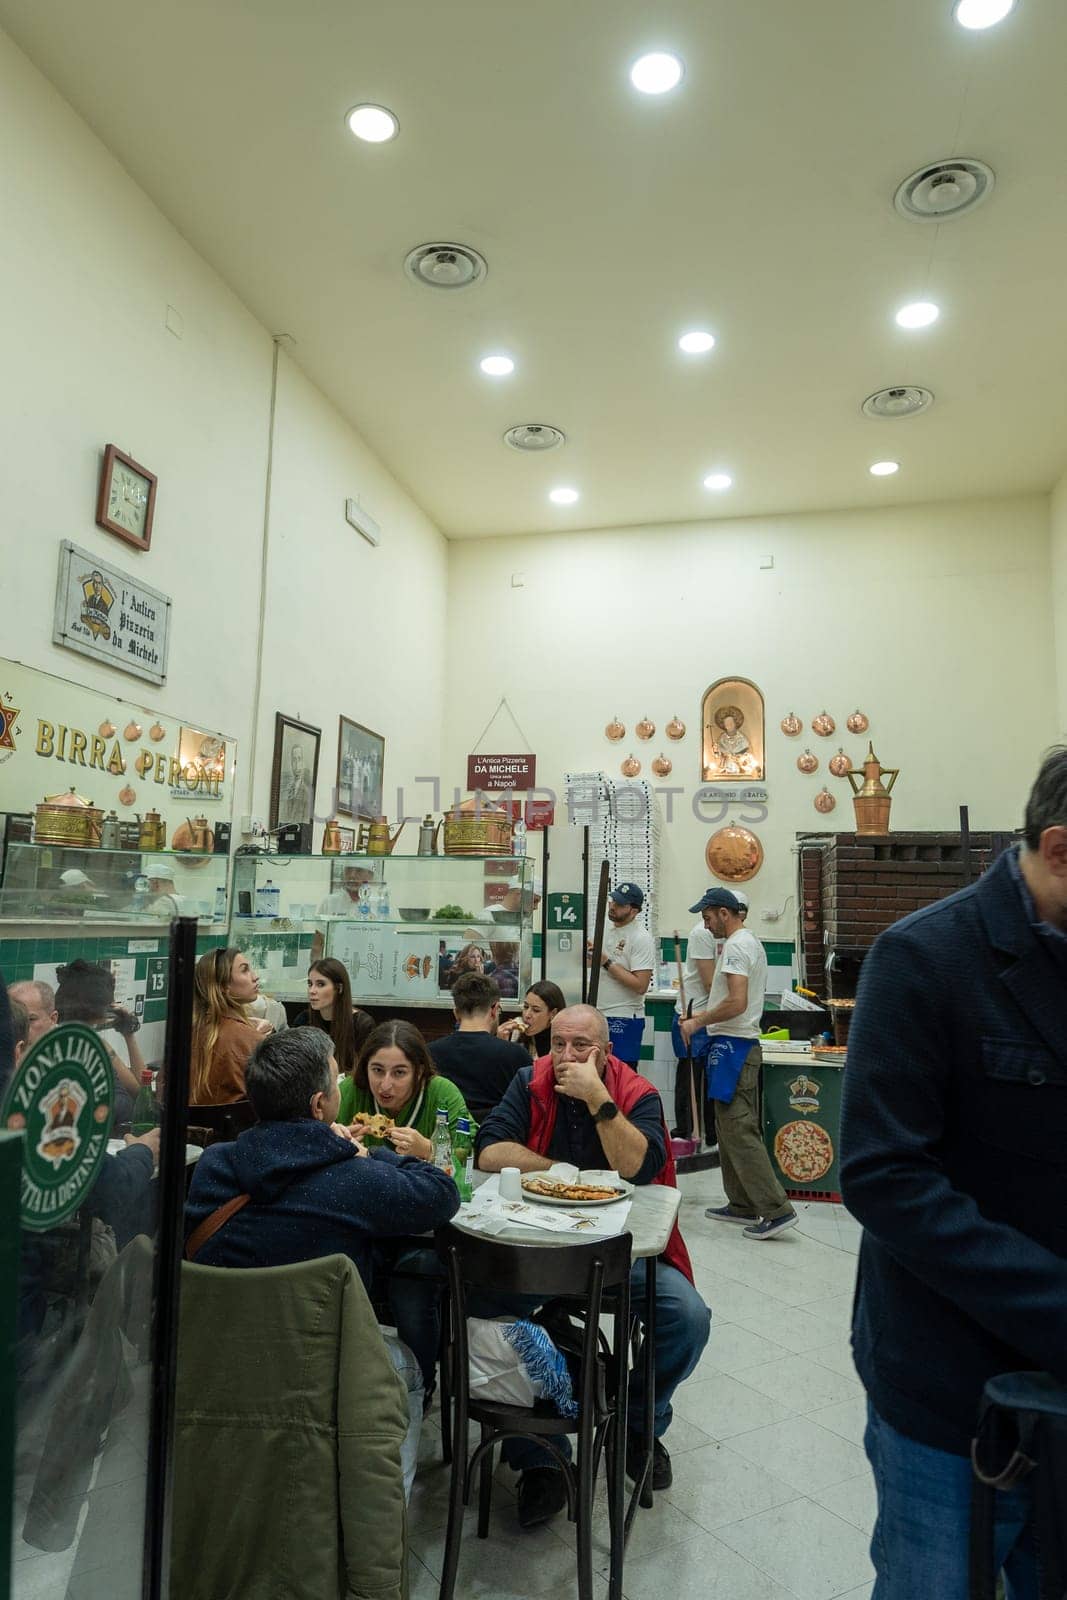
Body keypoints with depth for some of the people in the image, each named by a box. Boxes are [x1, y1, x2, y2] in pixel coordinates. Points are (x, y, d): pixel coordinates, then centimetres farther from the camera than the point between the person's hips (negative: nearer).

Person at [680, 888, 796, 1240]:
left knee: (739, 1131, -9)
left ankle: (776, 1211, -7)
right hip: (741, 1043, 11)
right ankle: (742, 1205, 22)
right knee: (734, 1129, 15)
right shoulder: (750, 942, 17)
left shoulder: (736, 946, -15)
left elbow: (737, 1003, -25)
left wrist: (698, 1022, -13)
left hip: (732, 1046, -11)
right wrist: (703, 1015, 19)